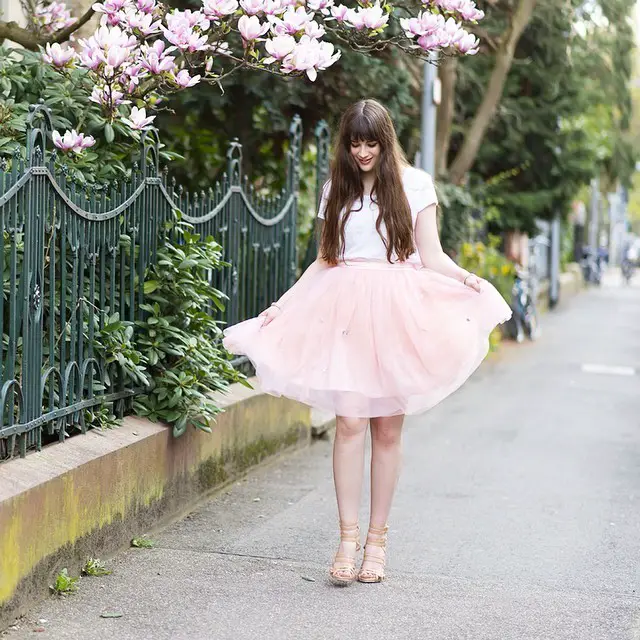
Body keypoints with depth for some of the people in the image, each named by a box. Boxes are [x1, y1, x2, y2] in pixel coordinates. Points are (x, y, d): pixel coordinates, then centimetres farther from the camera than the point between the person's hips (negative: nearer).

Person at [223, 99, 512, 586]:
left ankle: (377, 537, 11)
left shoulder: (413, 184, 7)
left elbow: (431, 255, 5)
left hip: (397, 309, -1)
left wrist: (464, 278, -15)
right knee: (350, 421, -10)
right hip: (346, 309, 1)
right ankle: (348, 538, -6)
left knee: (388, 428, 1)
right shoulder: (337, 189, 14)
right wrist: (283, 304, 10)